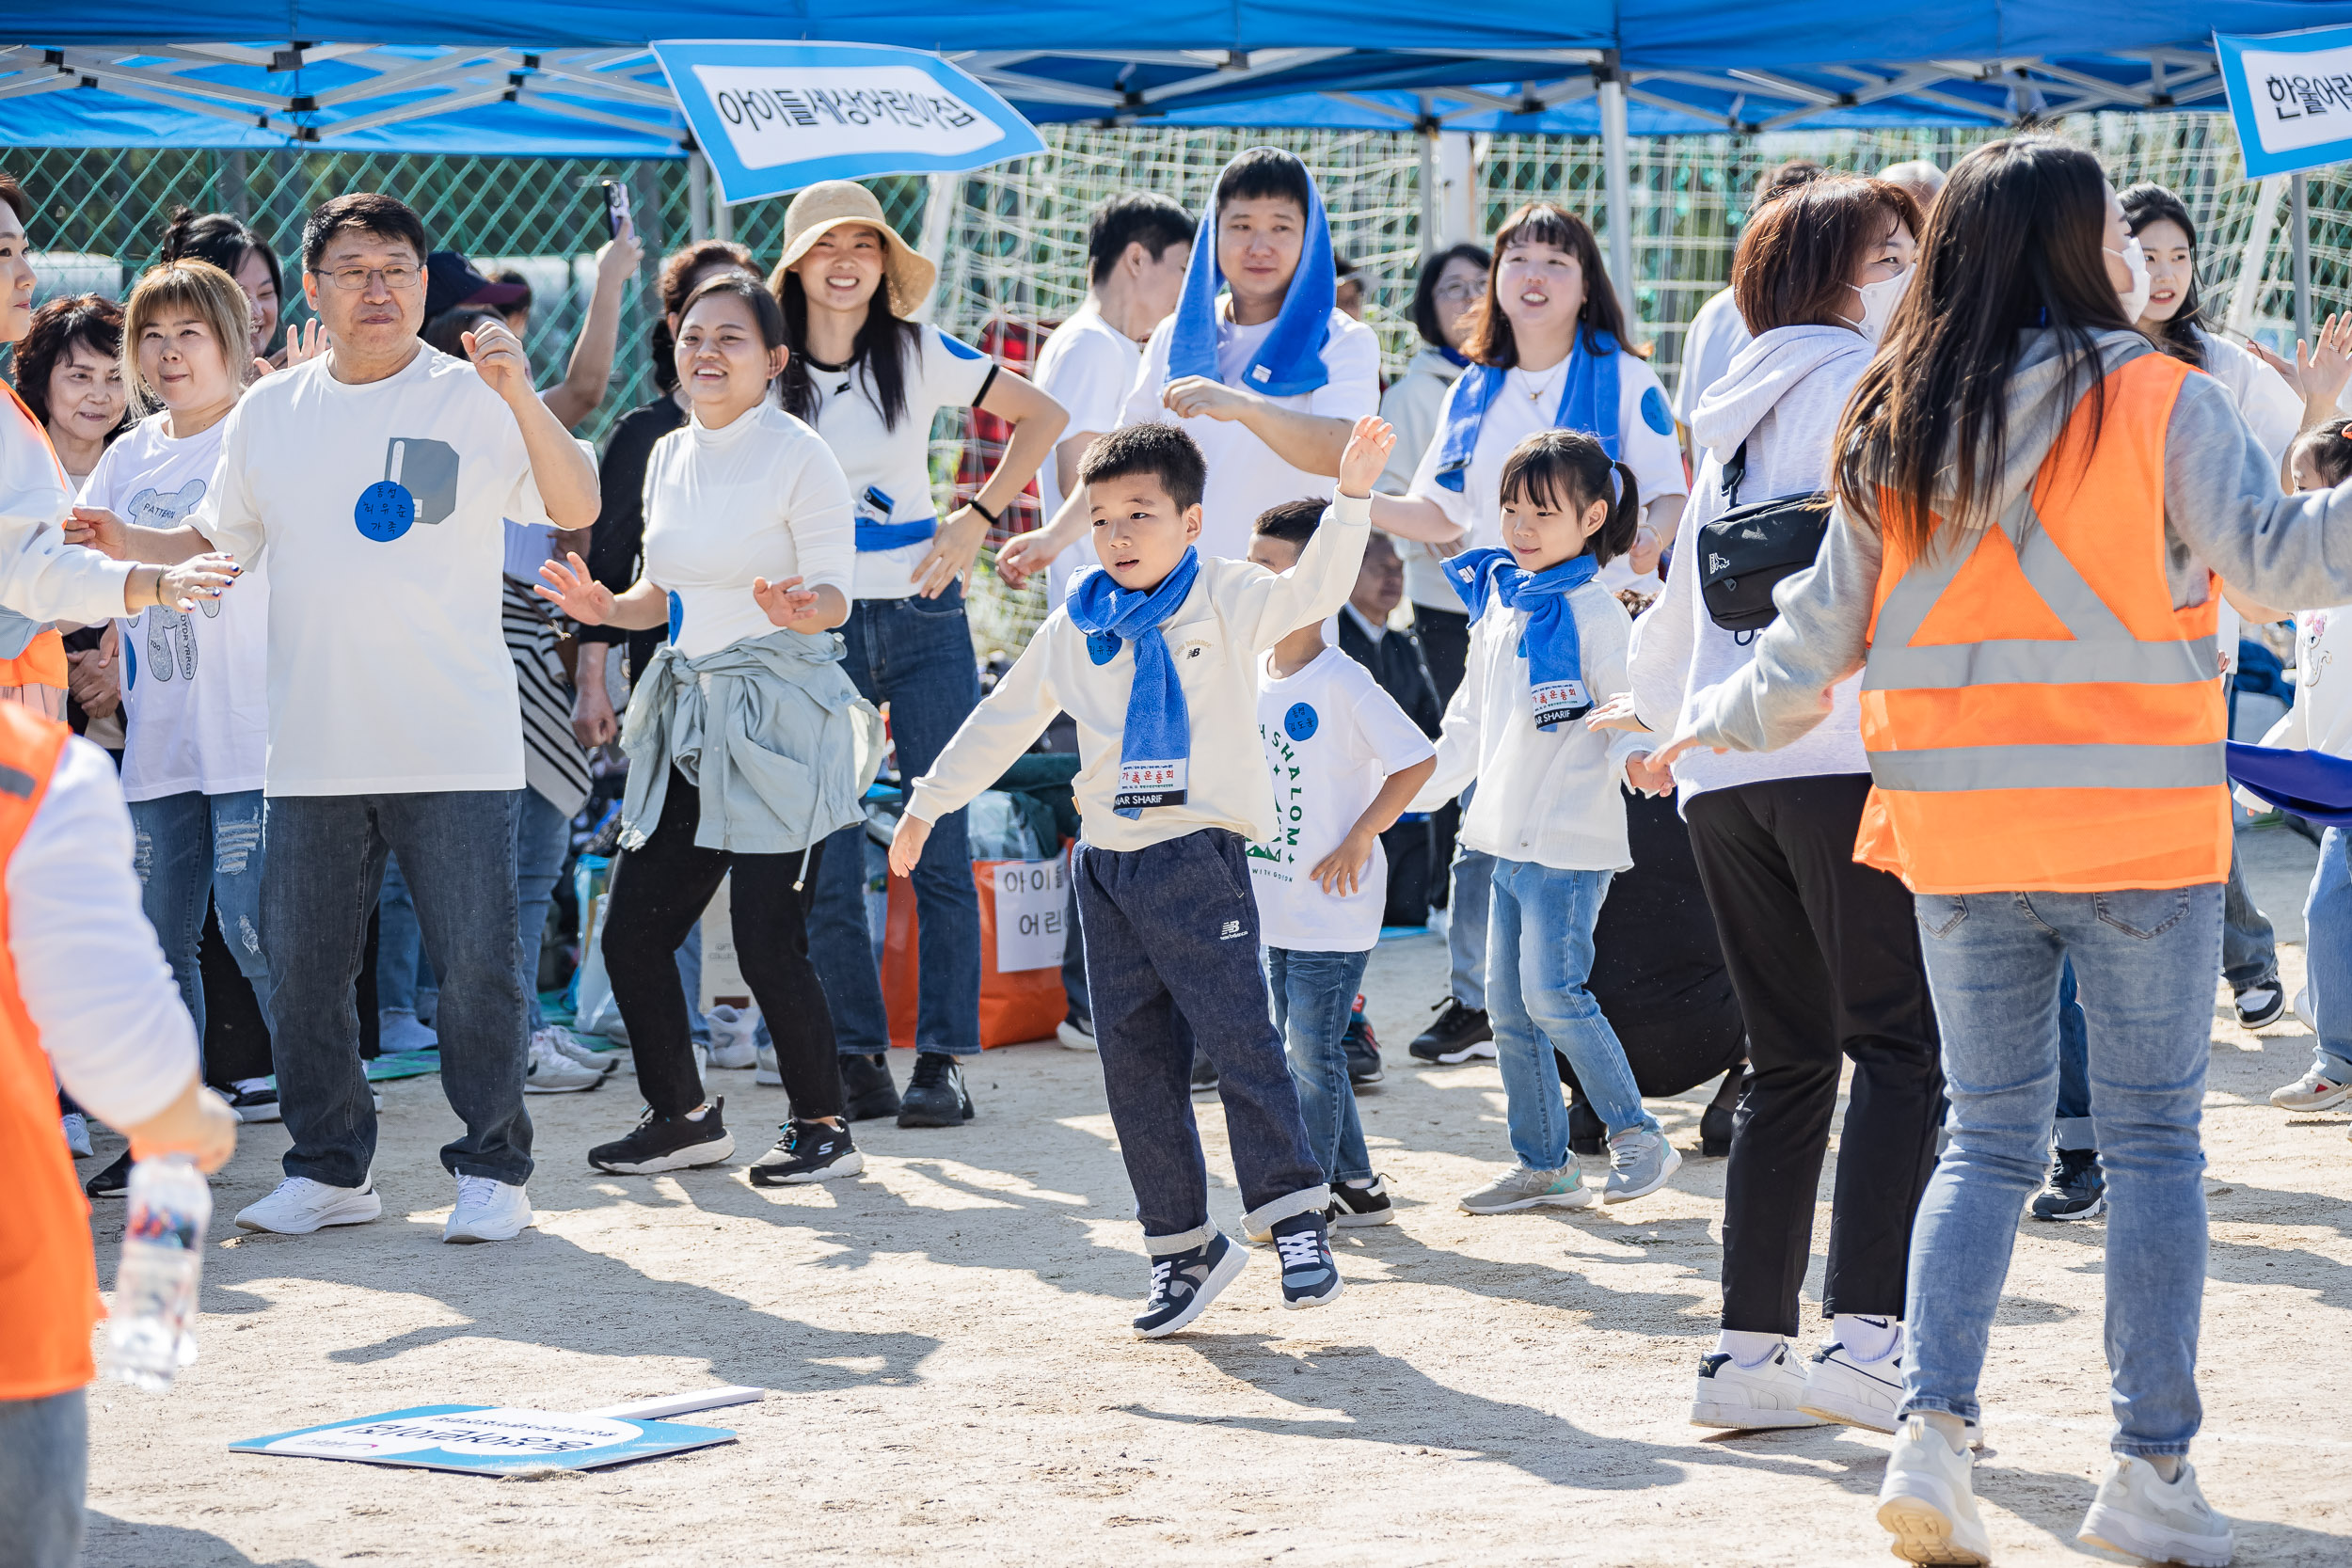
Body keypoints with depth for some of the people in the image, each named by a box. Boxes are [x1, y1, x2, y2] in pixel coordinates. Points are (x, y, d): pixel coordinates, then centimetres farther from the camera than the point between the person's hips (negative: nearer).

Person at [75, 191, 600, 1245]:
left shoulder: (473, 399, -1)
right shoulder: (270, 413, 11)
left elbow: (575, 509, -11)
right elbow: (215, 542, 22)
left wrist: (519, 395, -24)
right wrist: (124, 546, 4)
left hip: (455, 748, -4)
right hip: (312, 750, 4)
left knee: (476, 961, -3)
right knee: (301, 963, 7)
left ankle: (492, 1168, 9)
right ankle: (329, 1169, 19)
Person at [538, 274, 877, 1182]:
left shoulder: (798, 457, -9)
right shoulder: (669, 458, 11)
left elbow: (835, 595, -12)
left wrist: (800, 610, -33)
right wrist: (609, 609, 3)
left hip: (780, 715, -7)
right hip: (690, 715, 7)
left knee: (768, 944, -9)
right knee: (632, 931, 6)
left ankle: (823, 1127, 9)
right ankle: (684, 1115, 23)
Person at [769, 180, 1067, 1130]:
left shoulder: (918, 356, 1)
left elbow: (1042, 416, 9)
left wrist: (977, 519, 2)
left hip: (922, 620, 0)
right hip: (813, 627, 0)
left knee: (939, 849, -4)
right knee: (824, 863, -3)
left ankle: (943, 1060, -1)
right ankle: (857, 1058, 6)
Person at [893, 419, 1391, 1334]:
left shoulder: (1225, 601, -2)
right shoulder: (1075, 629, 10)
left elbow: (1310, 591, -19)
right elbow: (1005, 721, 20)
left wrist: (1351, 496, -32)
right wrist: (929, 803, 24)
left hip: (1199, 856, -5)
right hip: (1107, 869, 5)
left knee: (1237, 1035, -13)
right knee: (1134, 1061, 5)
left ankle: (1294, 1212, -5)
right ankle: (1182, 1247, 13)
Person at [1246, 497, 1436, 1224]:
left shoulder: (1342, 684, -16)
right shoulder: (1253, 674, 7)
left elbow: (1418, 760, -17)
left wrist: (1360, 838, -16)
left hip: (1332, 910, -8)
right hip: (1273, 905, 8)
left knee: (1312, 1052, -4)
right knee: (1299, 1049, 14)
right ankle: (1356, 1184, 24)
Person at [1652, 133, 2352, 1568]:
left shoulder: (1896, 428, 6)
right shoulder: (2159, 400, -7)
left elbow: (1822, 630, 12)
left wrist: (1721, 722, 27)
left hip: (1957, 838, 4)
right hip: (2140, 830, -4)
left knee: (1987, 1142, 13)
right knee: (2154, 1142, 4)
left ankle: (1933, 1430, -1)